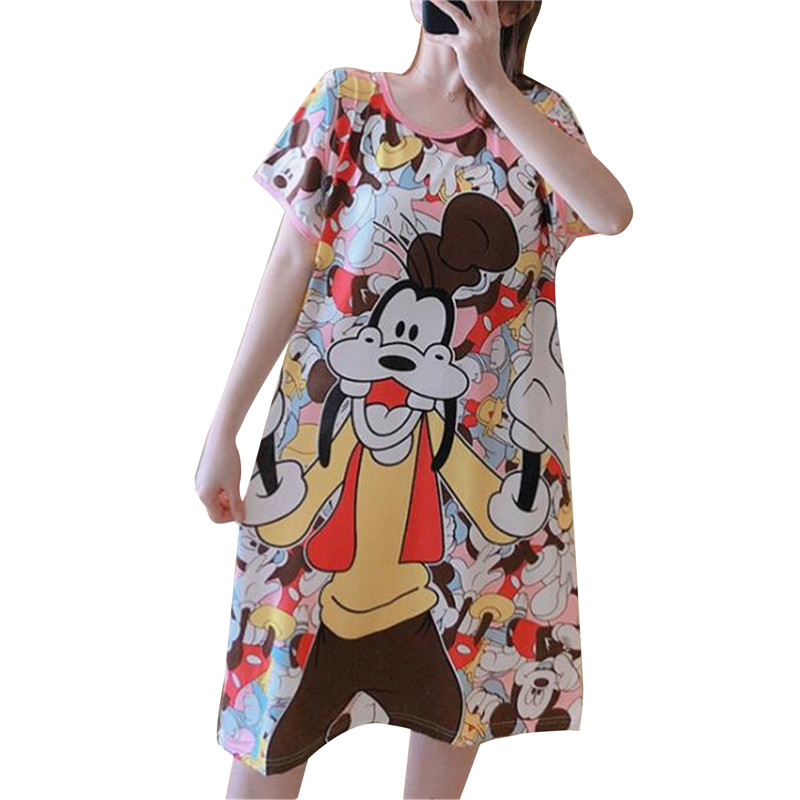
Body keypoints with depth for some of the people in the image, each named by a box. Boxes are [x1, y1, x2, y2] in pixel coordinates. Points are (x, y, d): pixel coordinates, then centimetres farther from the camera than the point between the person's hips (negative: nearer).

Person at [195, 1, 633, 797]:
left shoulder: (537, 115, 7)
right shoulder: (345, 102, 2)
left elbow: (612, 213, -13)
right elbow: (290, 265, -2)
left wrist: (490, 83, -12)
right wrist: (224, 427, -4)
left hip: (483, 453, 3)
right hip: (334, 436, -2)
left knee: (460, 672, 16)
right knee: (285, 676, 6)